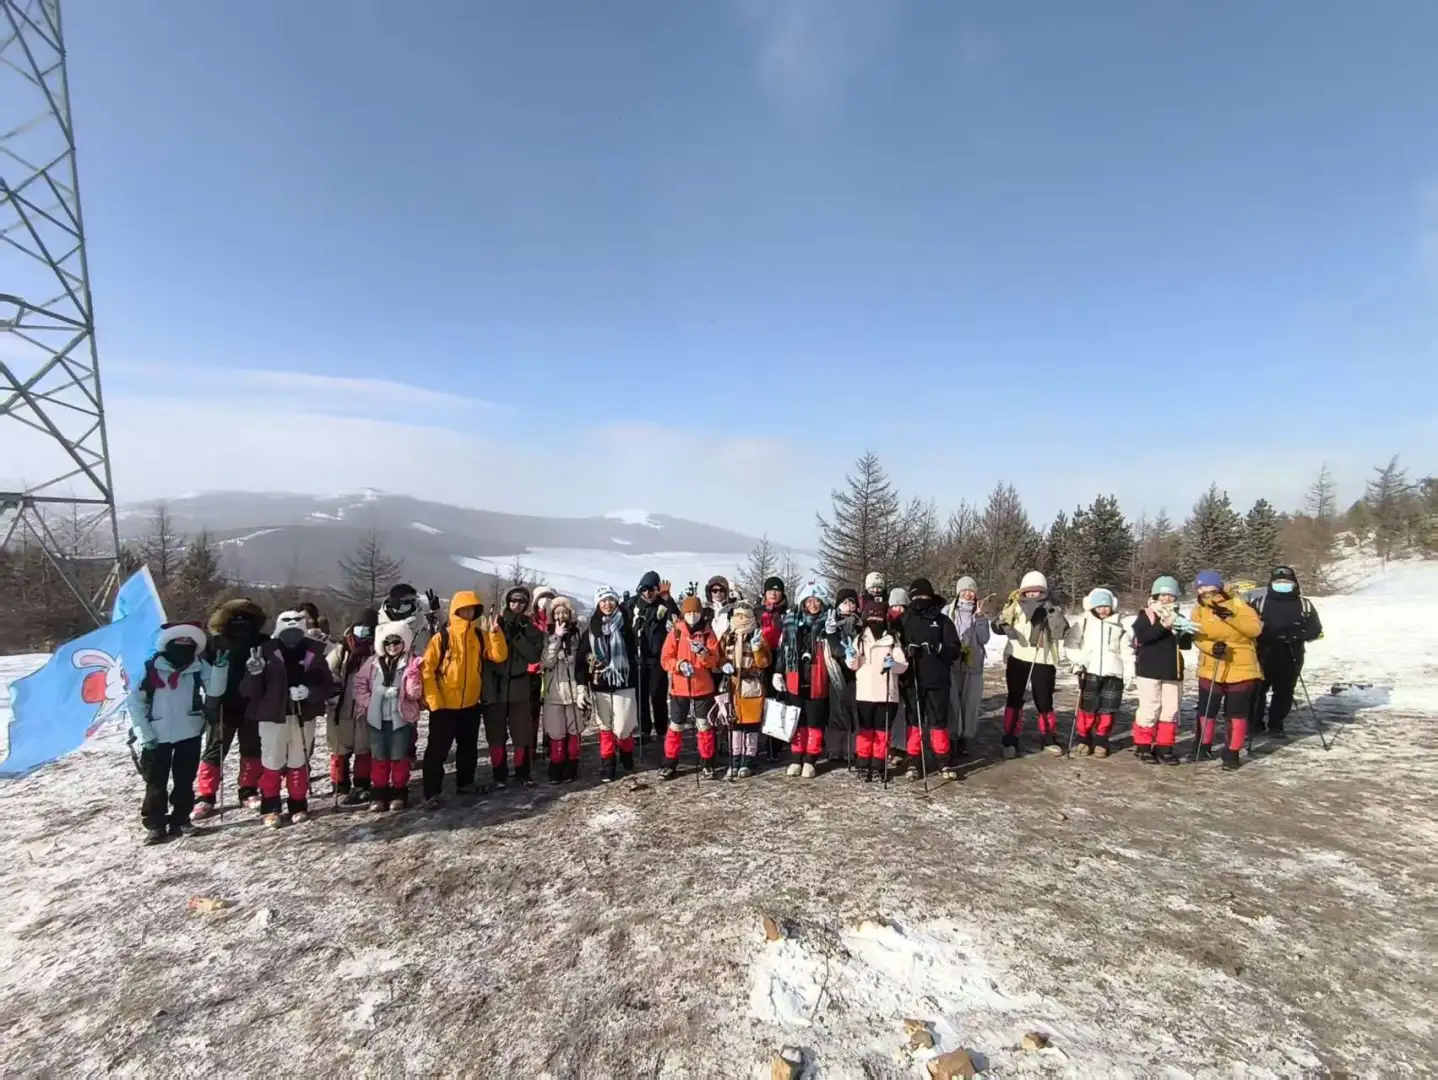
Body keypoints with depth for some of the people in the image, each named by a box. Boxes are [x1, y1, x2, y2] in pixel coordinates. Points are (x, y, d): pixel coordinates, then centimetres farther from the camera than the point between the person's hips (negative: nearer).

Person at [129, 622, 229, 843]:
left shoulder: (199, 666, -2)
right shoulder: (151, 668, -7)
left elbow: (215, 690, -12)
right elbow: (135, 701, -3)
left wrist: (220, 667, -29)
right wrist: (145, 735, -7)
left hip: (190, 734, 2)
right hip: (158, 737, -2)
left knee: (185, 781, 11)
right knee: (156, 783, 7)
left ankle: (180, 820, 24)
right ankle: (155, 825, 19)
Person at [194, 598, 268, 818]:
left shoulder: (262, 642, -1)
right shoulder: (215, 642, -6)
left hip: (252, 705, 2)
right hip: (222, 706, -2)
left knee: (252, 749, 10)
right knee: (214, 750, 4)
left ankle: (249, 792, 21)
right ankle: (205, 797, 12)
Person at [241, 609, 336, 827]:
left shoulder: (314, 654, 1)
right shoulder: (267, 653, -4)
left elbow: (328, 687, 3)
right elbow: (249, 691, -6)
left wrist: (310, 692, -15)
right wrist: (254, 673, -24)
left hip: (303, 717, 1)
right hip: (273, 717, -1)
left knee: (299, 763, 11)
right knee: (272, 764, 3)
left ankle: (298, 806, 23)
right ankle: (271, 808, 18)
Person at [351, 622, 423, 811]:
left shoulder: (412, 663, -5)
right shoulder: (373, 661, 3)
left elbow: (416, 693, -7)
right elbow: (360, 682, 12)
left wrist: (413, 676, -26)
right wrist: (367, 703, 3)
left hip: (401, 717, -3)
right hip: (377, 718, 3)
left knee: (399, 758, 6)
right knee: (380, 758, 12)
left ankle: (399, 794, 19)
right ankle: (379, 794, 23)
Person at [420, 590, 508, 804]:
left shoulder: (480, 636, 3)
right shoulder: (442, 637, -10)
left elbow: (500, 656, -6)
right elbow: (427, 669, -10)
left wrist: (495, 632, -19)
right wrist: (434, 701, -14)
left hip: (471, 704, 5)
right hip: (445, 705, -4)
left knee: (469, 748, 16)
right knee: (437, 750, 0)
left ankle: (465, 783, 31)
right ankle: (432, 793, 9)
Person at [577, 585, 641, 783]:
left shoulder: (626, 627, 0)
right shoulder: (591, 630, 5)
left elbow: (634, 656, 1)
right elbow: (581, 660, 2)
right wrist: (582, 686, -6)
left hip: (624, 685, -2)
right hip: (600, 687, 2)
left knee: (622, 729, -3)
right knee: (605, 728, 8)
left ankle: (627, 760, 24)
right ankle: (607, 768, 19)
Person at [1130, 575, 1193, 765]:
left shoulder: (1179, 618, 13)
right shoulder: (1146, 615, -3)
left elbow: (1187, 644, 6)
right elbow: (1142, 637, -19)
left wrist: (1182, 632, -15)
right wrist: (1164, 625, -25)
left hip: (1173, 672, 5)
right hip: (1150, 671, -5)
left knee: (1170, 711, 8)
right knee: (1149, 709, -3)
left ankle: (1164, 747, 18)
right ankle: (1143, 747, 7)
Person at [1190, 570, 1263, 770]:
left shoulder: (1237, 604, -4)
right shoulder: (1199, 610, 1)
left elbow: (1255, 628, -16)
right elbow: (1198, 637, -9)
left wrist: (1231, 617, -28)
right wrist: (1213, 646, -29)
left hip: (1241, 669, -2)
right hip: (1211, 670, 2)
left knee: (1237, 713, 5)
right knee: (1206, 710, 10)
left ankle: (1232, 752, 16)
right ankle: (1203, 746, 28)